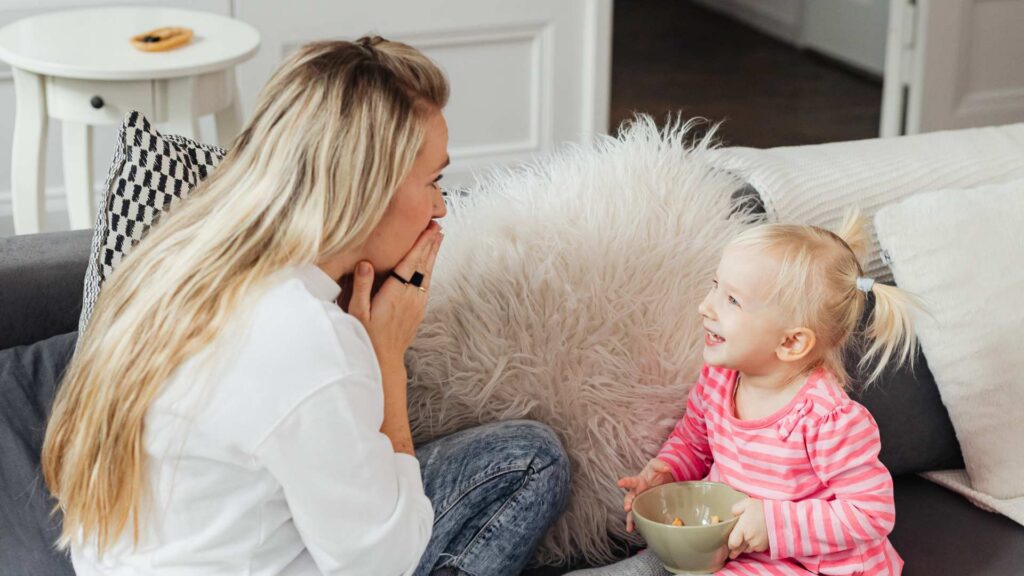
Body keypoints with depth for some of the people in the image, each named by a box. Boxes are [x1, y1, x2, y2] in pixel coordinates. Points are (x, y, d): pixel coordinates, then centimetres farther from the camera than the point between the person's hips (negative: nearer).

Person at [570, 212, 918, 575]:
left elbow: (873, 512, -22)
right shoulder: (717, 378, -4)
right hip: (719, 540, 7)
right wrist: (663, 473, -5)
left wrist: (775, 523, -27)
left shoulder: (829, 420, -26)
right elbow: (691, 441, 16)